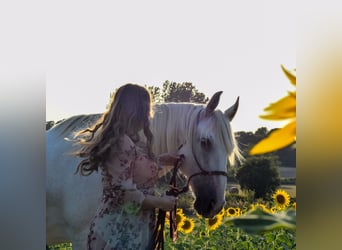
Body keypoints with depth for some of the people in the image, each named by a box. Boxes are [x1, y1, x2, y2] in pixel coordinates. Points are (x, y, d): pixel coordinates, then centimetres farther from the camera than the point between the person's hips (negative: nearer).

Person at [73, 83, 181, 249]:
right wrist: (161, 202, -14)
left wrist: (158, 160, 17)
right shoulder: (122, 142, -21)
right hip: (120, 232, -10)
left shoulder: (129, 141, 10)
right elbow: (125, 194, -25)